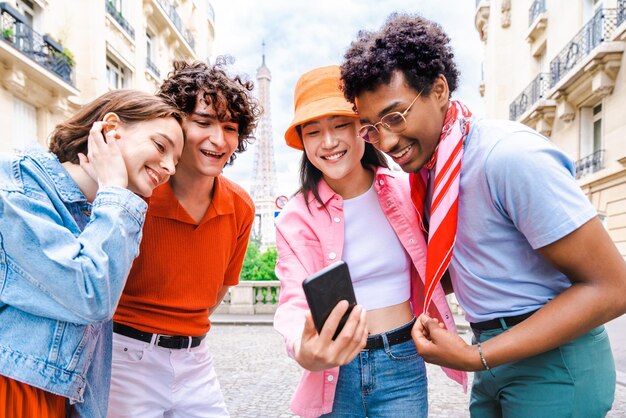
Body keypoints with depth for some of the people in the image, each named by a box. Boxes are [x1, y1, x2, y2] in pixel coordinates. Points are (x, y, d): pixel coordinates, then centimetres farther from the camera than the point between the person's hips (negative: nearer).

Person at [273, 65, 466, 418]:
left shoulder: (406, 191, -4)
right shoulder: (296, 218, -9)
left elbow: (432, 263, 10)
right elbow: (295, 300, -19)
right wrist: (305, 351, -39)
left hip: (402, 365, 0)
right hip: (334, 373, 0)